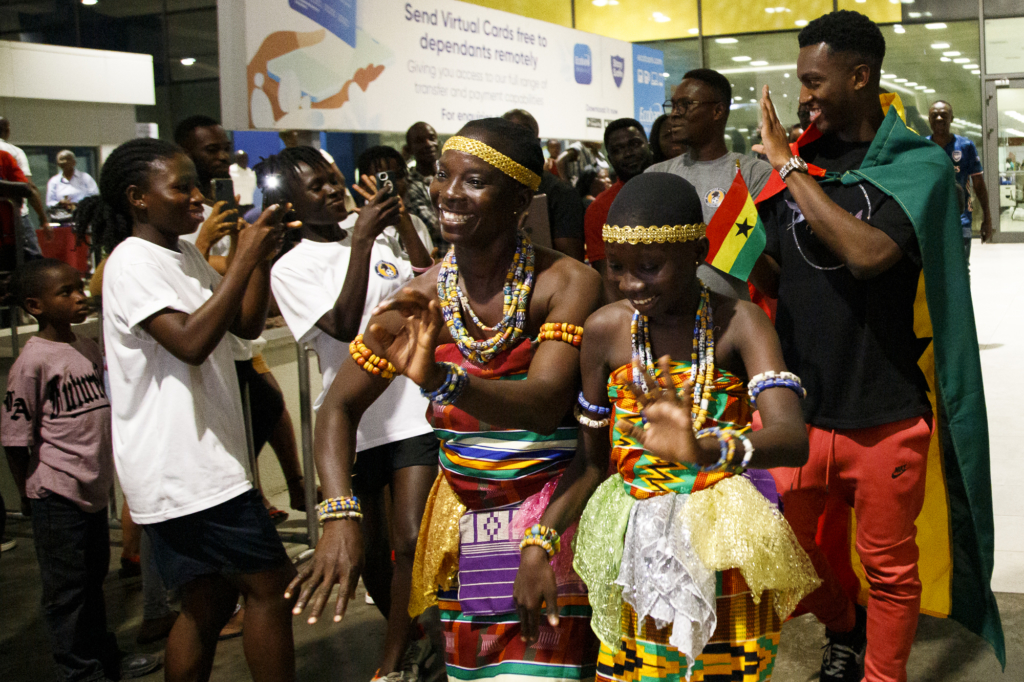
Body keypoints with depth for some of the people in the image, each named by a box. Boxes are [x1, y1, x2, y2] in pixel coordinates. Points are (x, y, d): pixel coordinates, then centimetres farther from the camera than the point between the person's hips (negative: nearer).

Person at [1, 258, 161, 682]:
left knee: (92, 581, 21)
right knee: (66, 588, 5)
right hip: (58, 498, -8)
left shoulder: (88, 347, 6)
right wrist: (50, 473, -7)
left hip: (94, 489, 8)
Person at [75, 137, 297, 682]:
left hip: (201, 461, 9)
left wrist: (263, 256, -2)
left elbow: (247, 324, 13)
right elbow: (191, 342, -26)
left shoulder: (184, 254, 15)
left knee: (207, 604, 14)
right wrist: (244, 259, -24)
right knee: (270, 584, -4)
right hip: (179, 468, -9)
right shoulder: (132, 262, -13)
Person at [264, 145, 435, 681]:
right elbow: (343, 326, -18)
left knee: (412, 542, -9)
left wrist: (401, 218, -6)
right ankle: (405, 637, 39)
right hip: (353, 420, -1)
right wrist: (362, 243, -21)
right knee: (371, 546, 14)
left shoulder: (377, 230, 7)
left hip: (411, 409, 1)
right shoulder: (290, 269, -4)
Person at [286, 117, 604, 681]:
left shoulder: (568, 283, -13)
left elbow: (545, 406, -26)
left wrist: (443, 380, -44)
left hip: (552, 508, -3)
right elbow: (339, 407, 3)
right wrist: (340, 514, -13)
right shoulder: (421, 300, -3)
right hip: (462, 514, 3)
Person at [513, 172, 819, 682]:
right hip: (637, 555, 2)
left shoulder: (739, 323, -15)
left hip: (723, 546, -2)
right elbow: (592, 458, 5)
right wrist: (539, 544, -7)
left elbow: (792, 440, -31)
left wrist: (705, 449, -51)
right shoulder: (606, 330, -5)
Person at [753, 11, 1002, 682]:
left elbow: (868, 253, -25)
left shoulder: (920, 164, -6)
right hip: (800, 400, 4)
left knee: (890, 566, 8)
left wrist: (792, 168, -19)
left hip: (886, 410, -4)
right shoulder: (801, 158, 6)